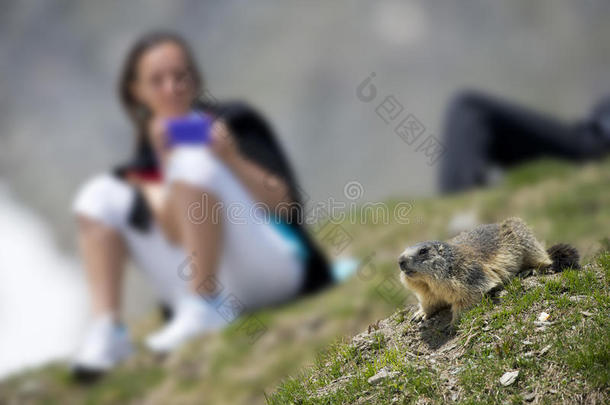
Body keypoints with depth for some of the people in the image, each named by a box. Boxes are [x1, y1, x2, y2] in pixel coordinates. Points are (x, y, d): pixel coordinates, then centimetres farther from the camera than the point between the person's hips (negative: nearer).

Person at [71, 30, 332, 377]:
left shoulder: (235, 122, 3)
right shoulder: (151, 146, 12)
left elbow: (285, 205, -7)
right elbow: (172, 232, -2)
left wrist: (232, 159, -21)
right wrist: (163, 161, -13)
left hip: (279, 268, -4)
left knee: (193, 162, -24)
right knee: (101, 195, -2)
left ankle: (206, 308, -25)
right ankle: (107, 330, -16)